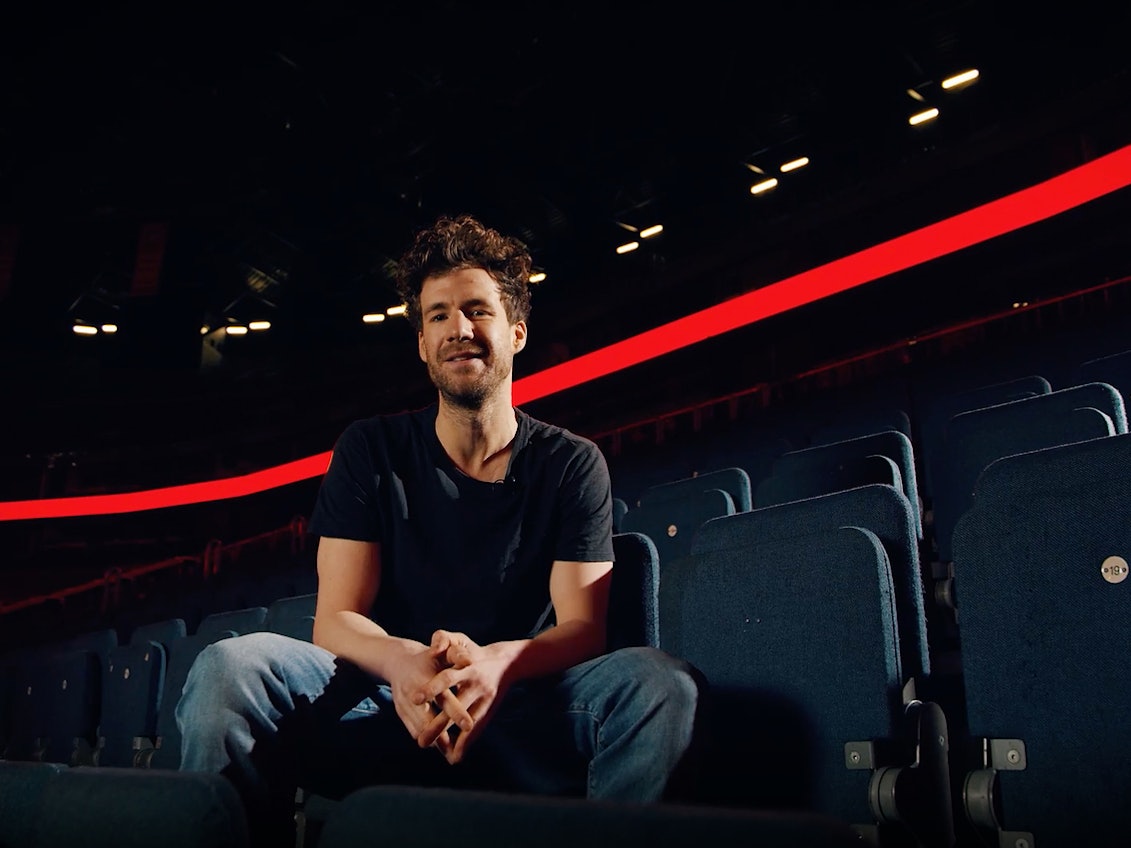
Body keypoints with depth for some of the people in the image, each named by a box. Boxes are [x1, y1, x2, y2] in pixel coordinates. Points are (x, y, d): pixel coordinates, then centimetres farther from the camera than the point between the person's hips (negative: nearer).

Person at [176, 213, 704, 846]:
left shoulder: (573, 465, 4)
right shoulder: (371, 451, 6)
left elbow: (582, 626, -4)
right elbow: (335, 619, -1)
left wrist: (498, 664, -29)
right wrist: (402, 663, -27)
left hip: (520, 712, 0)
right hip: (387, 710, 1)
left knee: (662, 681, -30)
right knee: (231, 664, -26)